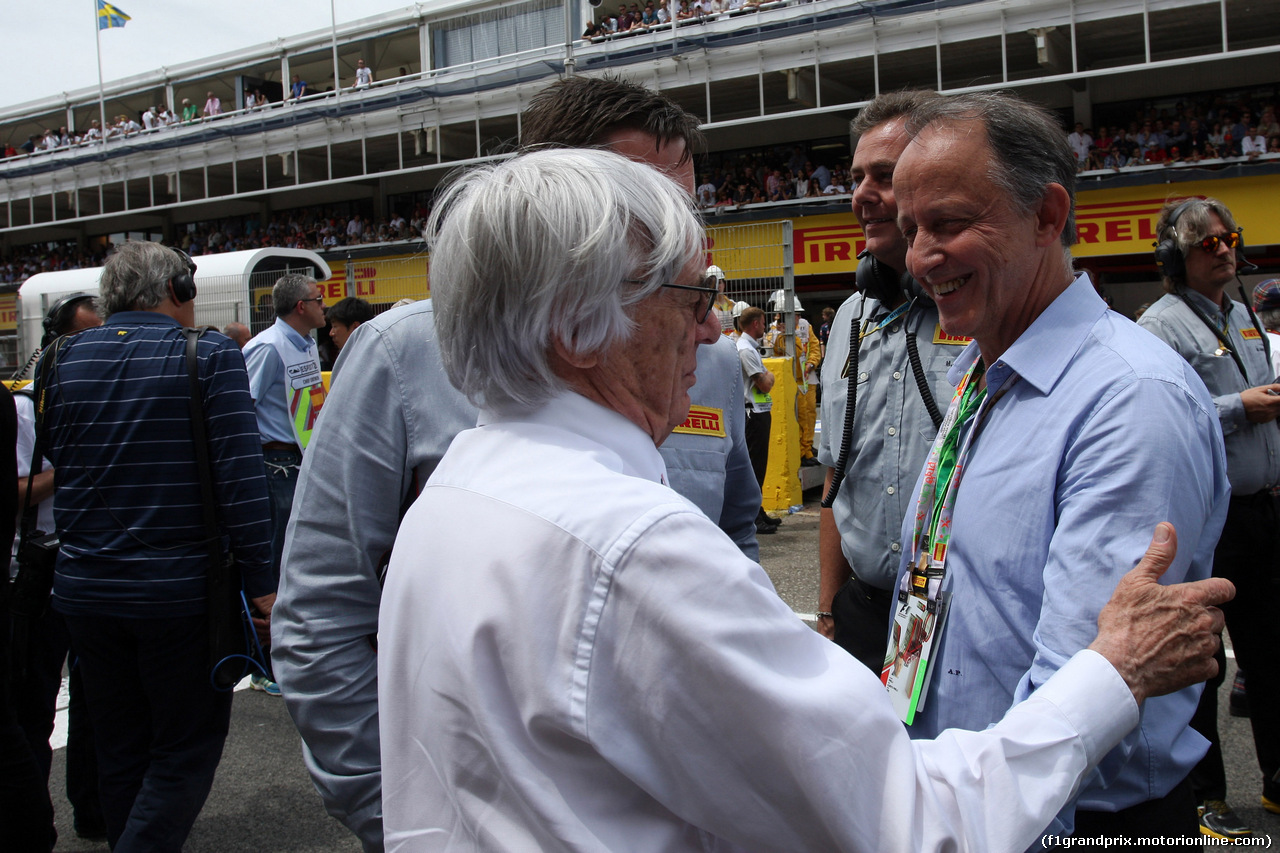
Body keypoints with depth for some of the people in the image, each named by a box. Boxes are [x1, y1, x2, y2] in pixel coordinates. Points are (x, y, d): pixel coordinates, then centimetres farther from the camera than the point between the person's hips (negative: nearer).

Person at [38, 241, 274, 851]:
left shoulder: (64, 360, 5)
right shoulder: (210, 355, -10)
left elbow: (54, 466, 12)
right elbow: (239, 476, -16)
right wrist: (261, 583, -13)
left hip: (84, 588, 5)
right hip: (177, 589, -5)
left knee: (120, 743, 19)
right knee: (188, 746, 8)